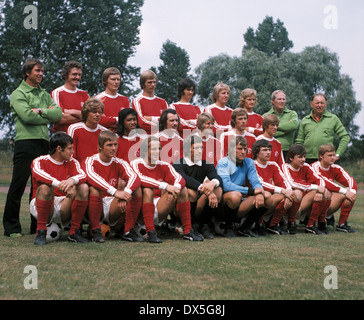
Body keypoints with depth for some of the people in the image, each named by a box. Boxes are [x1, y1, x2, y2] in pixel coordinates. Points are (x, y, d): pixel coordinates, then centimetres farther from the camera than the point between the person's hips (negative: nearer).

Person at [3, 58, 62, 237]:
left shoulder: (45, 94, 21)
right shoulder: (18, 94, 3)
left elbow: (58, 114, 6)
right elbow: (27, 116, -13)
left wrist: (41, 111, -7)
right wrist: (48, 116, -1)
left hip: (44, 143, 6)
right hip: (26, 142, -6)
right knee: (18, 185, -6)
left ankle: (38, 226, 15)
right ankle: (11, 227, 1)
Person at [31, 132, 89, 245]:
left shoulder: (72, 162, 10)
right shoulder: (40, 161, -2)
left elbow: (82, 175, -11)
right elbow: (38, 174, -26)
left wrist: (72, 180, -36)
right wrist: (59, 184, -42)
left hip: (64, 207, 3)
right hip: (41, 208, -3)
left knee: (83, 187, -18)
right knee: (45, 187, -32)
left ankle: (74, 232, -14)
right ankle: (41, 233, -25)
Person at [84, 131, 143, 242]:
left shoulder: (119, 163, 4)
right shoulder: (91, 161, -6)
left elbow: (134, 177, -16)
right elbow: (91, 177, -30)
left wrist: (125, 193, -39)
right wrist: (115, 192, -42)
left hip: (113, 207, 3)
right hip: (96, 206, -3)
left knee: (136, 189, -16)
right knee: (94, 189, -32)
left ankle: (128, 231, -13)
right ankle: (95, 231, -22)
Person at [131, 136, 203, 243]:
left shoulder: (164, 166, 9)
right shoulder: (136, 164, -3)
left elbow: (179, 178, -7)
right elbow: (140, 178, -25)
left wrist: (175, 187, -32)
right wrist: (165, 186, -32)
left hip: (159, 211, 4)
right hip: (140, 211, -4)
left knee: (182, 189, -9)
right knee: (147, 190, -30)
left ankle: (188, 231, -10)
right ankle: (150, 233, -34)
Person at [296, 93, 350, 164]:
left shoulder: (333, 119, 9)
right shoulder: (305, 120, 14)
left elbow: (345, 137, 9)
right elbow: (299, 142, 16)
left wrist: (337, 155, 1)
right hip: (308, 159, 2)